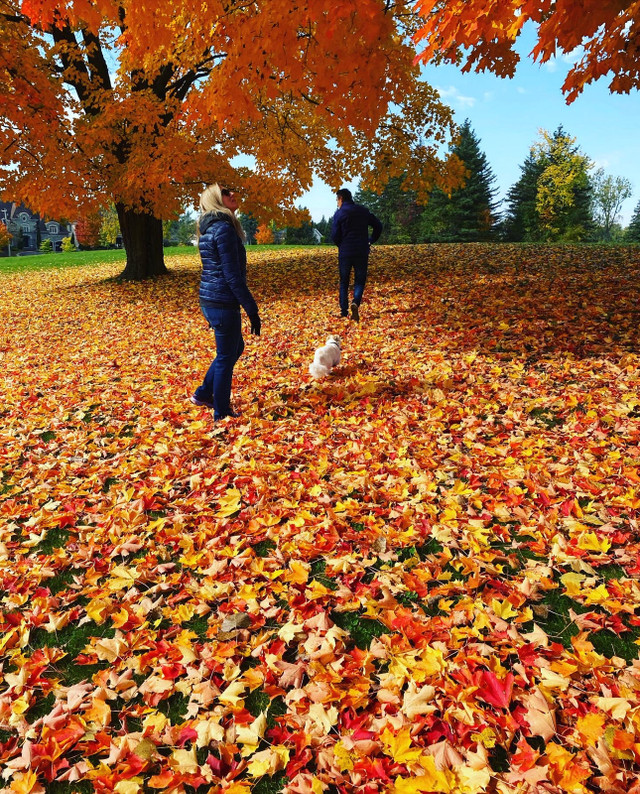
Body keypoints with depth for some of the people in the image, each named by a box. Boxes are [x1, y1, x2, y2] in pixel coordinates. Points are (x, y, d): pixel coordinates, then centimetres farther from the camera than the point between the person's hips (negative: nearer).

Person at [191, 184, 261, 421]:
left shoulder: (209, 228, 14)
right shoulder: (224, 228, -16)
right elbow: (233, 276, -20)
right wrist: (252, 311, -17)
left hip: (210, 300, 10)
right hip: (223, 304, -10)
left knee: (235, 348, 24)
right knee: (226, 357, 3)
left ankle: (203, 394, 33)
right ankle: (222, 414, 18)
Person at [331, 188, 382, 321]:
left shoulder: (339, 213, -4)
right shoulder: (363, 211, 7)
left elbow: (335, 236, -6)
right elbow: (378, 226, 10)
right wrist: (371, 240, 17)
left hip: (345, 253, -2)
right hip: (362, 253, 2)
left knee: (344, 283, 10)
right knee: (360, 281, 10)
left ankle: (344, 313, 6)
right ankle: (356, 302, -20)